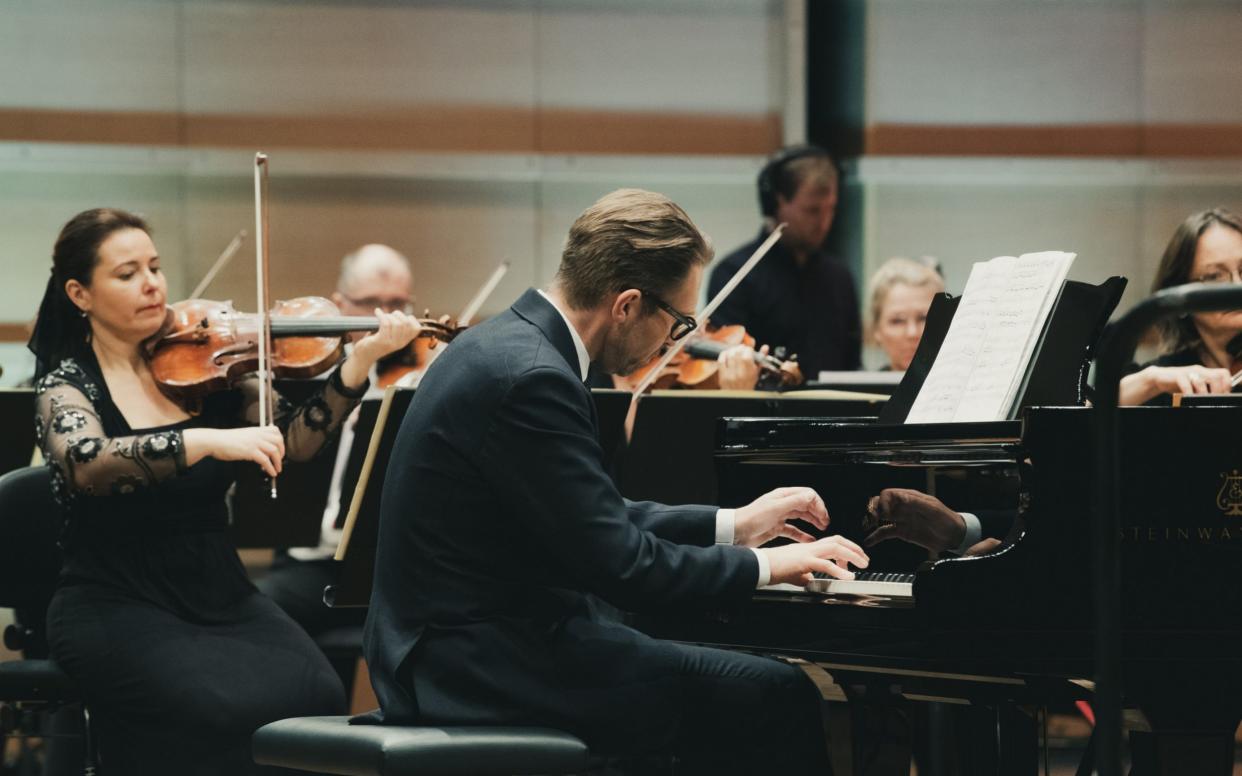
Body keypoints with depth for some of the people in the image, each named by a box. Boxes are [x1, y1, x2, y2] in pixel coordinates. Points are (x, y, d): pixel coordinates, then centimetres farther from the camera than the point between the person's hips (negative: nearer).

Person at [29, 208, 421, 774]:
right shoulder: (68, 385, -4)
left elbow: (292, 441, 0)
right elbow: (88, 463, -27)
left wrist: (360, 361, -13)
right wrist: (206, 441, -39)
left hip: (221, 594, 4)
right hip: (117, 606, -4)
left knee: (317, 696, -22)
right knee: (229, 707, -30)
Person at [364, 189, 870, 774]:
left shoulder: (506, 344, 10)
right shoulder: (531, 381, -21)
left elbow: (597, 521, 21)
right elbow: (619, 564, -21)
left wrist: (730, 526, 20)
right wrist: (760, 565, -8)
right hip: (490, 672, -11)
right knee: (777, 697, -10)